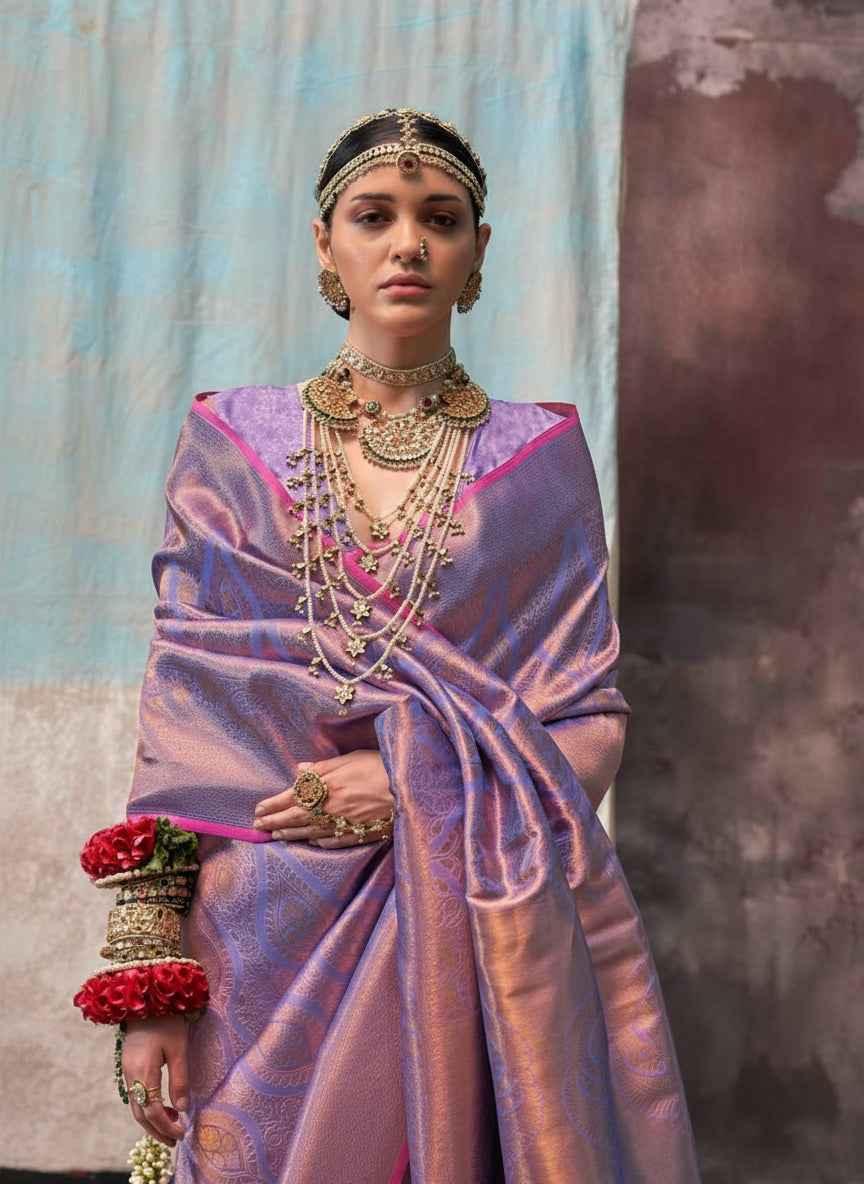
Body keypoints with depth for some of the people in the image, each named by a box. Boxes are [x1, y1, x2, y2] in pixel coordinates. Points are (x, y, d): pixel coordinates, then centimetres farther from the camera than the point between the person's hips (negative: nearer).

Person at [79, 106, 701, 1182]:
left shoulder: (543, 457, 5)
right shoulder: (231, 446, 5)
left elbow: (595, 715, 3)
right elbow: (179, 716, 1)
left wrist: (427, 786, -14)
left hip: (493, 931, 0)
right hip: (268, 939, 0)